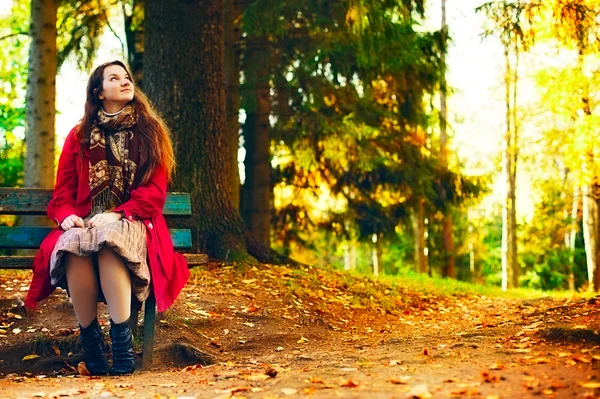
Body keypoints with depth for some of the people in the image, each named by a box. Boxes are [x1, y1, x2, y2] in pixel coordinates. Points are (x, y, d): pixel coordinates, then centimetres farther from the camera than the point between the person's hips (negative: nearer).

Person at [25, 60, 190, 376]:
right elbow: (63, 190, 12)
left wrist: (117, 215, -15)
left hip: (132, 222, -1)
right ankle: (90, 341, -26)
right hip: (86, 222, 2)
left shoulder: (150, 132, 11)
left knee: (109, 241, -39)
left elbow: (155, 190, 1)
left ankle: (122, 345, -37)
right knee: (74, 246, -36)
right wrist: (67, 216, -12)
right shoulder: (79, 136, 16)